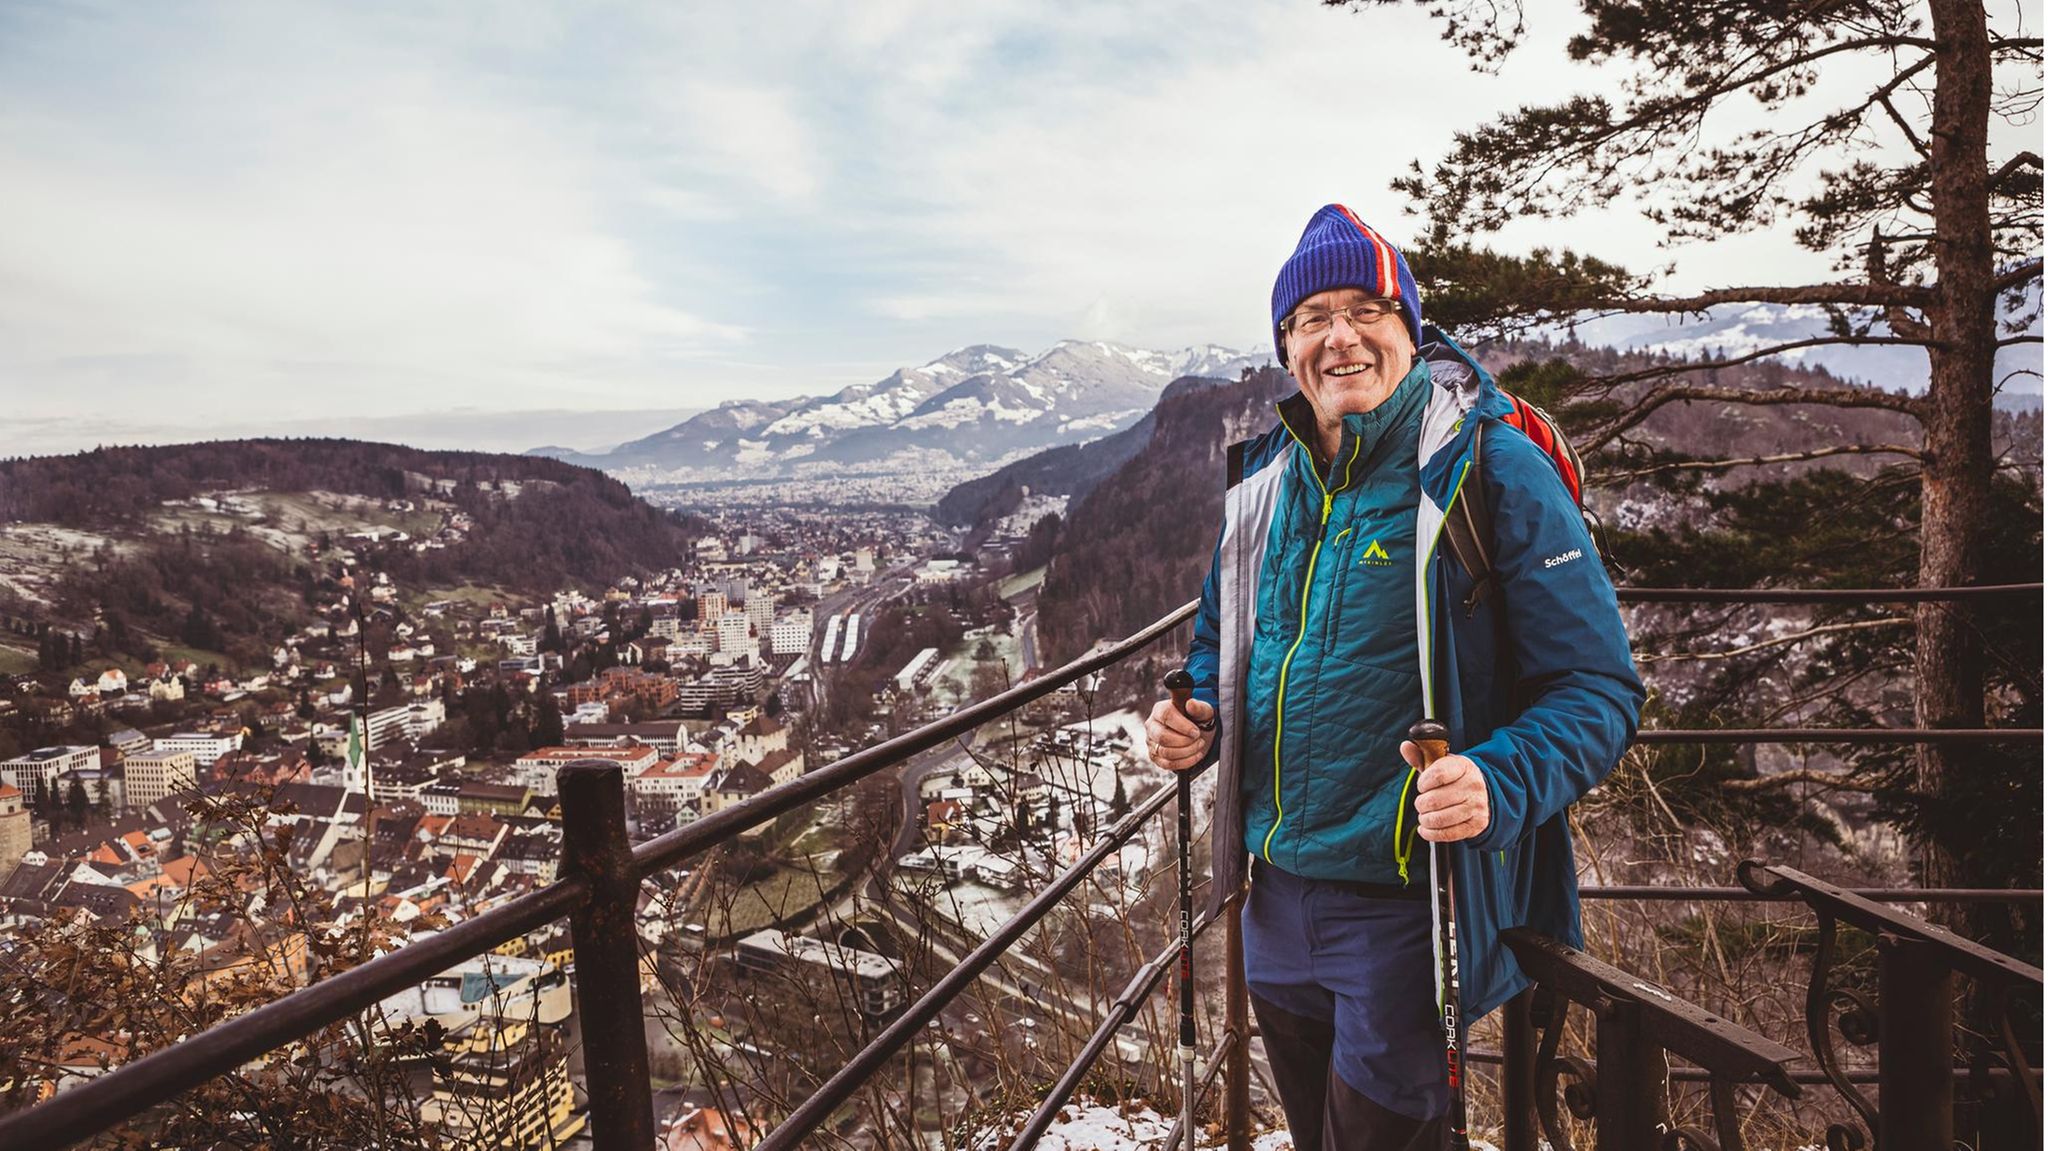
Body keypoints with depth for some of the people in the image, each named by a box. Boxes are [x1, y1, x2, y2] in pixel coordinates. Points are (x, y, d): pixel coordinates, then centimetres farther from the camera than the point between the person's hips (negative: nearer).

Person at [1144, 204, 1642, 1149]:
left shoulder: (1490, 469, -14)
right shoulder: (1264, 478, 3)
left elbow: (1599, 688, -14)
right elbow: (1220, 639, 16)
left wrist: (1501, 785, -31)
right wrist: (1197, 719, -4)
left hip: (1410, 899, -5)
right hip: (1274, 887, 6)